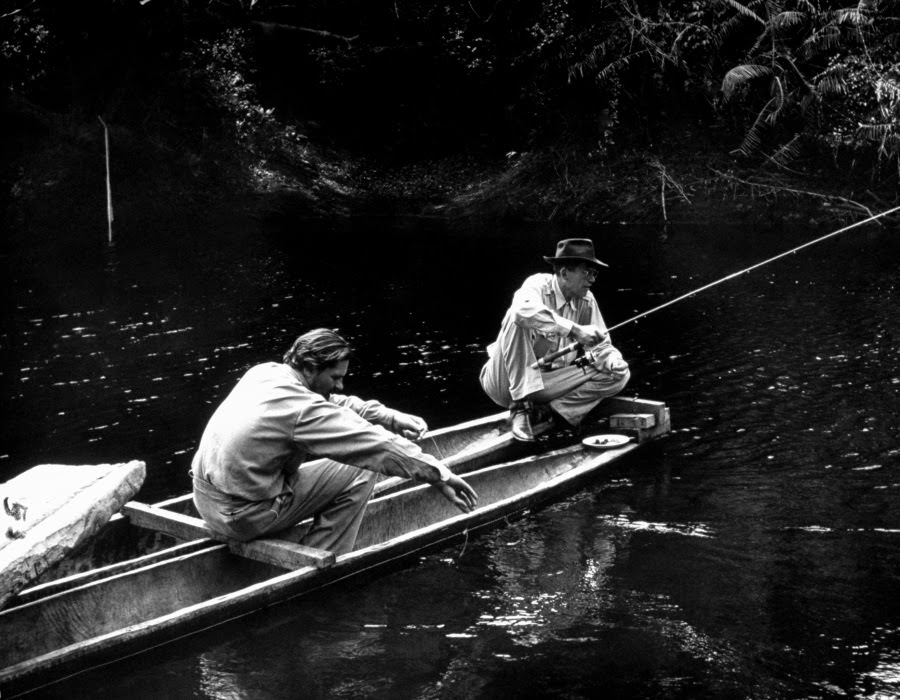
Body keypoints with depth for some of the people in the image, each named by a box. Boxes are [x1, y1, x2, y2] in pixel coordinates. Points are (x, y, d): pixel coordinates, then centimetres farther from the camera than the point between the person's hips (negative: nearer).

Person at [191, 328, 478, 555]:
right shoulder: (302, 408, -21)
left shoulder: (265, 372, 4)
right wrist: (439, 475, -16)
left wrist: (392, 417, 9)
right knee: (359, 472, -4)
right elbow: (378, 445, -20)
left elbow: (337, 403, 15)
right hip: (242, 516, -9)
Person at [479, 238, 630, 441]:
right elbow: (525, 309, -40)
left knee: (619, 374, -7)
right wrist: (575, 330, -41)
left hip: (546, 384, 6)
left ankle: (543, 411, -12)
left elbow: (599, 345, 4)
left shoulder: (586, 301, 1)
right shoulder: (539, 285, -16)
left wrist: (613, 360, -20)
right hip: (509, 381, -5)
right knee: (517, 319, -31)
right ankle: (520, 406, -28)